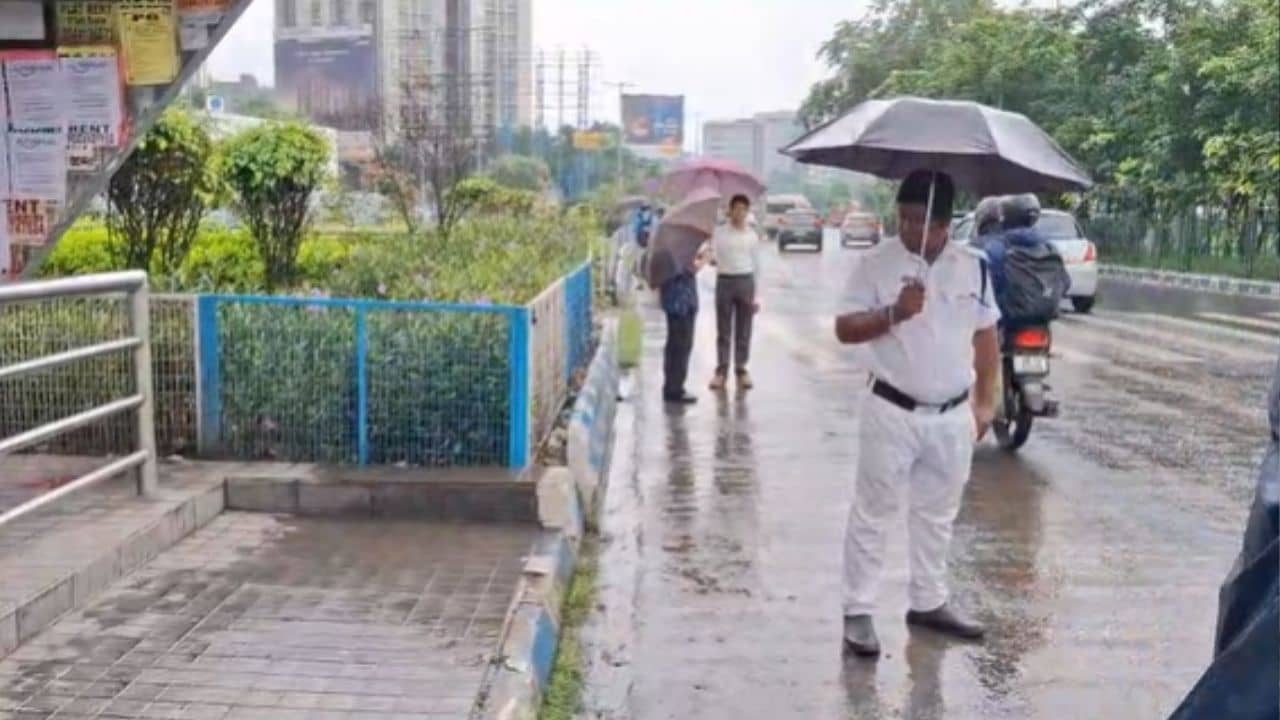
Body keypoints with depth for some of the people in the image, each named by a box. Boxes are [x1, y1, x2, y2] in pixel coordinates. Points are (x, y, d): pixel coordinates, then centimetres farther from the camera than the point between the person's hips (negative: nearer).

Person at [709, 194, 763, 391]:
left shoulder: (752, 235, 7)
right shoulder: (719, 233, 3)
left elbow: (756, 264, 9)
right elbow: (713, 256, 0)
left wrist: (756, 294, 6)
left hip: (746, 281, 1)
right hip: (724, 281, -1)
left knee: (743, 330, 5)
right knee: (723, 329, 2)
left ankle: (741, 369, 14)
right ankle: (721, 369, 7)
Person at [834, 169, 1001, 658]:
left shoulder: (972, 266, 3)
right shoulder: (877, 263, -8)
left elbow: (985, 336, 12)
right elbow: (845, 330, -10)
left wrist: (985, 401, 9)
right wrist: (894, 313, -26)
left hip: (953, 416, 4)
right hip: (893, 411, -4)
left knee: (937, 513, 16)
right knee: (872, 512, 2)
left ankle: (929, 602, 32)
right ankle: (858, 611, 12)